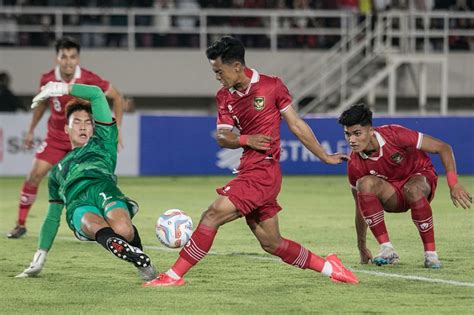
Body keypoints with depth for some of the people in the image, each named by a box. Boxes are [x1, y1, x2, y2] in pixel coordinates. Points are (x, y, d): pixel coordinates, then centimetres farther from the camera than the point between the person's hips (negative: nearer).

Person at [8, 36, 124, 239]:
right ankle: (20, 224, 3)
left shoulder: (89, 80, -20)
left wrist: (117, 129, -11)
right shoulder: (48, 80, -12)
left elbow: (116, 97, -7)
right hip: (55, 137, 2)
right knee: (35, 175, -8)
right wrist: (31, 131, 15)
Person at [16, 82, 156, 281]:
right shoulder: (58, 170, 42)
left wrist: (60, 88, 28)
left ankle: (143, 263, -8)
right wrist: (40, 258, 37)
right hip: (78, 205, 1)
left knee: (123, 230, -37)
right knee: (94, 225, -39)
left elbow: (96, 94, 27)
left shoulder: (102, 142, 33)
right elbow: (52, 217, 43)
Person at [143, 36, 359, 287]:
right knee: (271, 243, 10)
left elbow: (296, 125, 3)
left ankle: (174, 275, -12)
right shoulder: (224, 97, 11)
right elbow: (222, 137, 5)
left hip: (263, 171, -7)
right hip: (249, 171, 7)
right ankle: (328, 267, 24)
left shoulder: (271, 86, -4)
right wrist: (245, 140, -16)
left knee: (212, 215, -15)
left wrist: (325, 157, 8)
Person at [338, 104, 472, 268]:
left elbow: (444, 148, -20)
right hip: (392, 196, 2)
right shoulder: (355, 165, -17)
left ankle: (431, 254, -26)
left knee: (413, 189, -39)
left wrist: (454, 185, -29)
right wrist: (362, 247, 0)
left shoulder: (394, 135, -27)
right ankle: (387, 249, -26)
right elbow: (360, 207, -4)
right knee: (365, 184, -30)